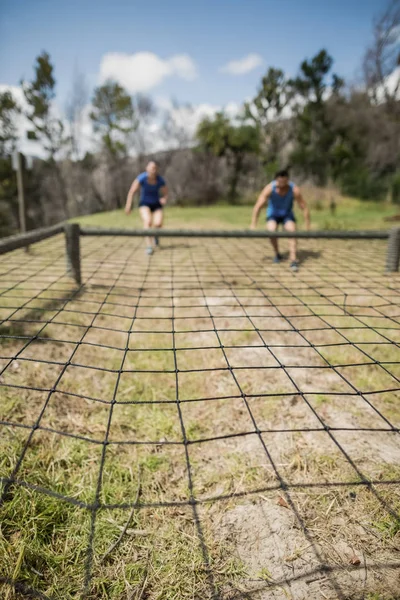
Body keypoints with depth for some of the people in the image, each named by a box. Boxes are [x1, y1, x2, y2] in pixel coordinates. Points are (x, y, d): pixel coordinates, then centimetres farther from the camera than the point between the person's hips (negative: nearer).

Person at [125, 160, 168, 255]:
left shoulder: (160, 180, -14)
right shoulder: (142, 178, -19)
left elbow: (166, 194, -2)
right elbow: (132, 191, -15)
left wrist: (164, 199, -25)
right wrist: (128, 205, -22)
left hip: (156, 204, 2)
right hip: (145, 204, -1)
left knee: (158, 224, -20)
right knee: (148, 221, -28)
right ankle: (149, 246, -25)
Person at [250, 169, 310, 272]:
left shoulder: (294, 190, -24)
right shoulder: (269, 188, -26)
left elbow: (304, 207, -17)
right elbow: (258, 206, -24)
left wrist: (308, 227, -18)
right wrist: (253, 225, -27)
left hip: (287, 214, 0)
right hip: (273, 214, 0)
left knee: (292, 232, -26)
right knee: (271, 230, -27)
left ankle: (293, 261, -30)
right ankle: (277, 254, -2)